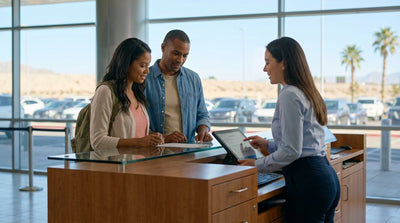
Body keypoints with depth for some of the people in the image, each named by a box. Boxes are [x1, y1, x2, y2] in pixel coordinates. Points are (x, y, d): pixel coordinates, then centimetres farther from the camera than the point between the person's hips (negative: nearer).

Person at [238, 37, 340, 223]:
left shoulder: (289, 96, -13)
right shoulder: (307, 93, 17)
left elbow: (292, 150, -17)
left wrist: (258, 165, -6)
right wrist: (269, 145, 25)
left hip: (308, 181, -10)